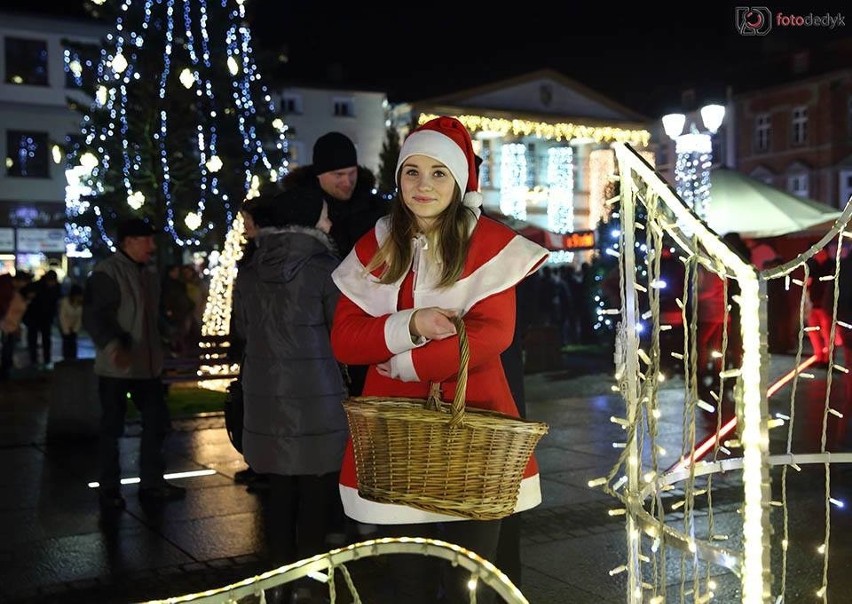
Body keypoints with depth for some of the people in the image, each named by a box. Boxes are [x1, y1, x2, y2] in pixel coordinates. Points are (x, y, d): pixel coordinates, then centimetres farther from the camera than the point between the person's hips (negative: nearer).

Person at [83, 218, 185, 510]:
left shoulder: (150, 273, 13)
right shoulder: (106, 272, -12)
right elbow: (93, 316, -20)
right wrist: (112, 347, -34)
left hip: (147, 365, 7)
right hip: (116, 367, -7)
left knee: (157, 422, 10)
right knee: (111, 428, 4)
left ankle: (151, 483, 22)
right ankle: (109, 489, 16)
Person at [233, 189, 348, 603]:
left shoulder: (250, 272, 6)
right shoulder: (325, 268, -9)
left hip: (266, 397, 5)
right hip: (317, 398, -5)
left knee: (280, 490, 13)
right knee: (316, 493, 3)